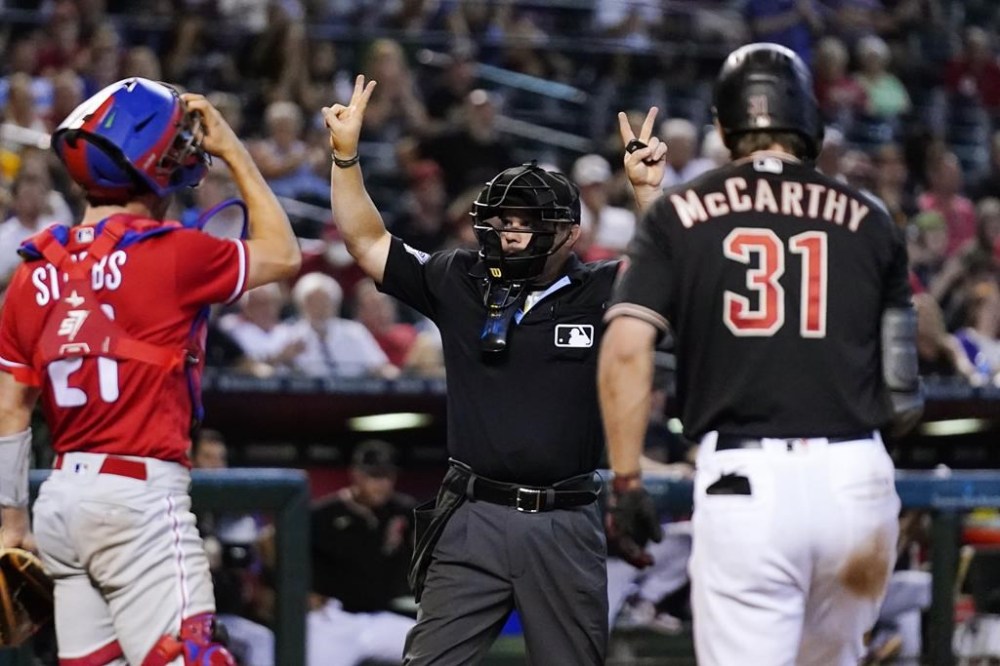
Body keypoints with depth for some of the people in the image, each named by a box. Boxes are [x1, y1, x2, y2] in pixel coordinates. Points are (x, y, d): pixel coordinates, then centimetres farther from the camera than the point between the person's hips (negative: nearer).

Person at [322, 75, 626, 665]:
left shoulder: (600, 294, 1)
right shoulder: (458, 283, 6)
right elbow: (367, 241, 8)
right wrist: (345, 154, -2)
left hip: (565, 527, -1)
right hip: (472, 520, 1)